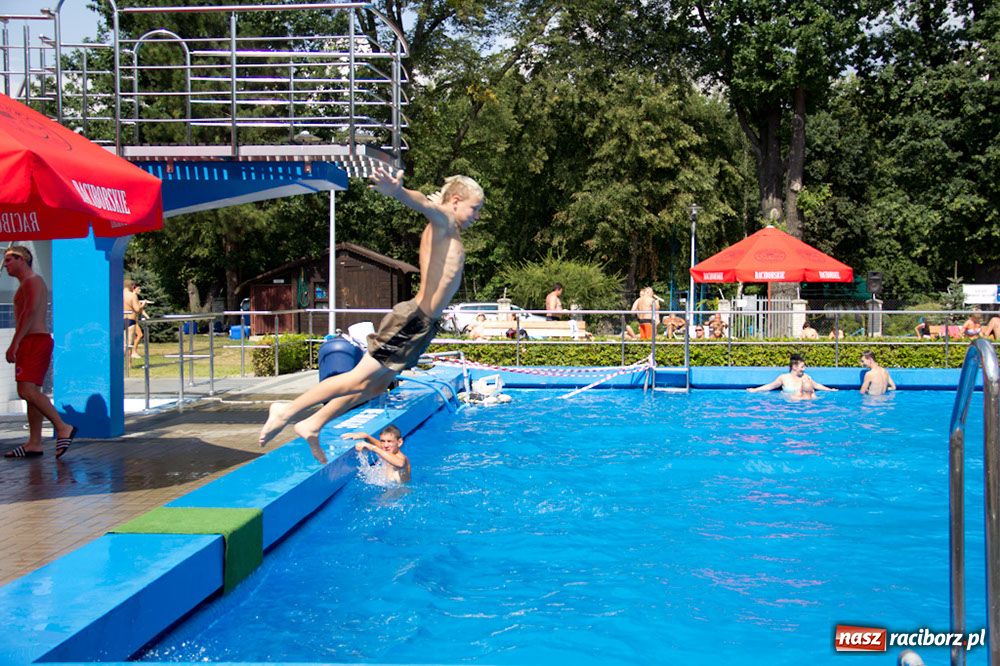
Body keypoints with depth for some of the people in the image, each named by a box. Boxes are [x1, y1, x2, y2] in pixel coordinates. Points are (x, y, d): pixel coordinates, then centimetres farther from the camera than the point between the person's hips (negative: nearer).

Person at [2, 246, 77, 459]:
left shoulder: (32, 281, -8)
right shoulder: (28, 284, 24)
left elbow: (30, 312, -20)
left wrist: (14, 344, -23)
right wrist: (18, 346, 19)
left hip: (35, 341, -11)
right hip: (34, 342, 11)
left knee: (26, 391, -19)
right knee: (31, 392, 7)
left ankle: (63, 427, -19)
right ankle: (34, 443, 7)